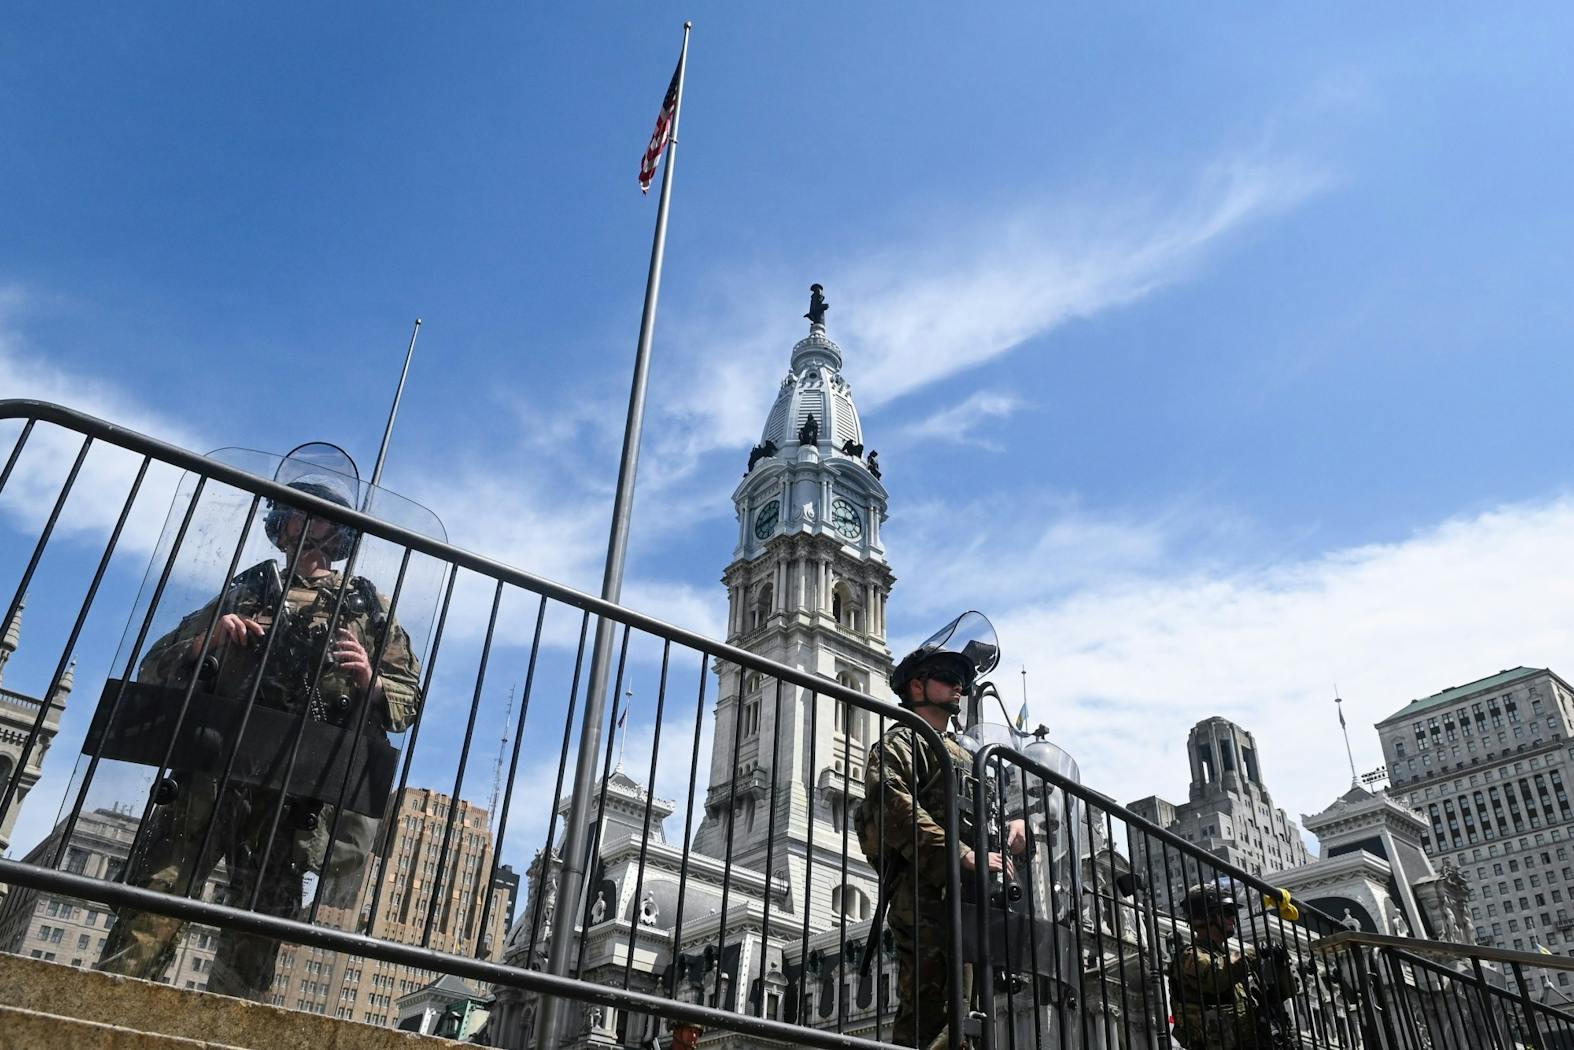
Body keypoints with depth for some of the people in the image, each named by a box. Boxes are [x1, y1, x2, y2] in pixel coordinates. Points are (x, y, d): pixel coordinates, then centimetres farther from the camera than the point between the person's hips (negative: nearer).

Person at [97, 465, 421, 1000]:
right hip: (209, 768, 1)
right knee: (148, 916, -12)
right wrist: (204, 641, -2)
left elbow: (410, 697, 13)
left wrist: (370, 681, -9)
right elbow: (154, 668, 19)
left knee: (253, 944, -1)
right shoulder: (244, 590, 21)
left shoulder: (366, 606, 17)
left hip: (293, 789, -1)